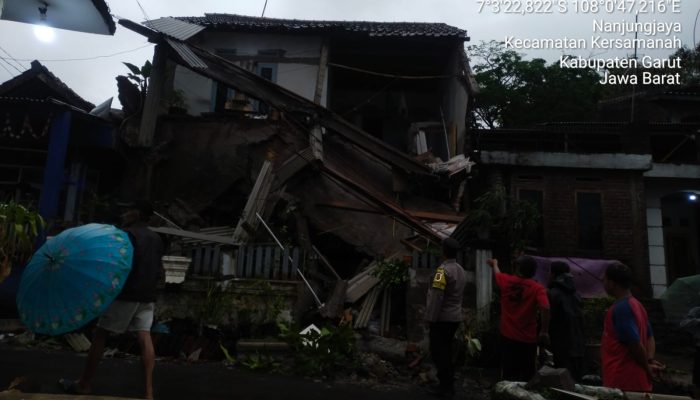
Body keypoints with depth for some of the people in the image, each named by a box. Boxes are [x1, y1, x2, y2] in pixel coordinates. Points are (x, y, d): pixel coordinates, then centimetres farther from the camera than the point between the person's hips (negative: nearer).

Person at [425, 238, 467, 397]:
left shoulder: (443, 270, -18)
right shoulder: (461, 270, 10)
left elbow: (436, 297, -21)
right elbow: (461, 295, 13)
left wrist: (430, 318, -16)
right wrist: (457, 310, 18)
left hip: (441, 318, -8)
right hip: (455, 317, 8)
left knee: (438, 352, 1)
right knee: (447, 351, 17)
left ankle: (445, 386, 4)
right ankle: (449, 384, 23)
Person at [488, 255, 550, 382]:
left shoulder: (506, 281, -1)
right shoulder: (537, 288, -10)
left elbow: (497, 273, 22)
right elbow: (545, 308, -25)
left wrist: (494, 263, 44)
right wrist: (544, 331, -13)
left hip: (507, 336, 3)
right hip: (528, 338, -2)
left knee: (508, 373, 13)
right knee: (528, 375, 8)